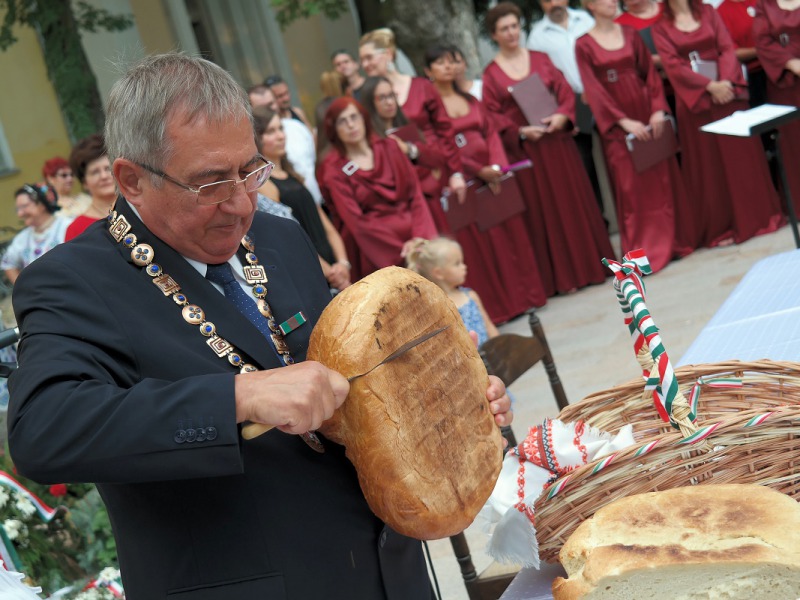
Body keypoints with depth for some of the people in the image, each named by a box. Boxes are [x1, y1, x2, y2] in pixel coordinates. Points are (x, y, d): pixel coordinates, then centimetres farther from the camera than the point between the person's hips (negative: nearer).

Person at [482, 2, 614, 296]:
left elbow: (565, 92, 4)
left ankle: (588, 264, 20)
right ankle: (559, 276, 9)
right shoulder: (491, 73, -1)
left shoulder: (540, 59, 7)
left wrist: (562, 115, -14)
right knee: (542, 211, 2)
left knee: (572, 203, 7)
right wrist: (520, 132, -18)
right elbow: (493, 117, -4)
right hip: (523, 149, -3)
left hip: (556, 142, 3)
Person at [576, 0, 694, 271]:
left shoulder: (631, 34, 7)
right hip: (616, 124, -3)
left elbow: (650, 73, 4)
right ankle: (643, 251, 5)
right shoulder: (584, 46, -4)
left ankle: (672, 240, 18)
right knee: (632, 187, -2)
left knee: (662, 179, 6)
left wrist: (658, 110, -9)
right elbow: (594, 90, -10)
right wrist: (625, 121, -18)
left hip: (647, 113, 3)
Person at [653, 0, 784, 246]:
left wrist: (726, 81, -17)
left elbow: (727, 48, 0)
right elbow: (673, 65, -10)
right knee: (708, 165, 2)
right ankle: (719, 229, 9)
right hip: (694, 100, -2)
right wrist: (709, 85, -19)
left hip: (727, 93, 2)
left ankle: (756, 217, 15)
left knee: (742, 157, 4)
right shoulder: (660, 28, 1)